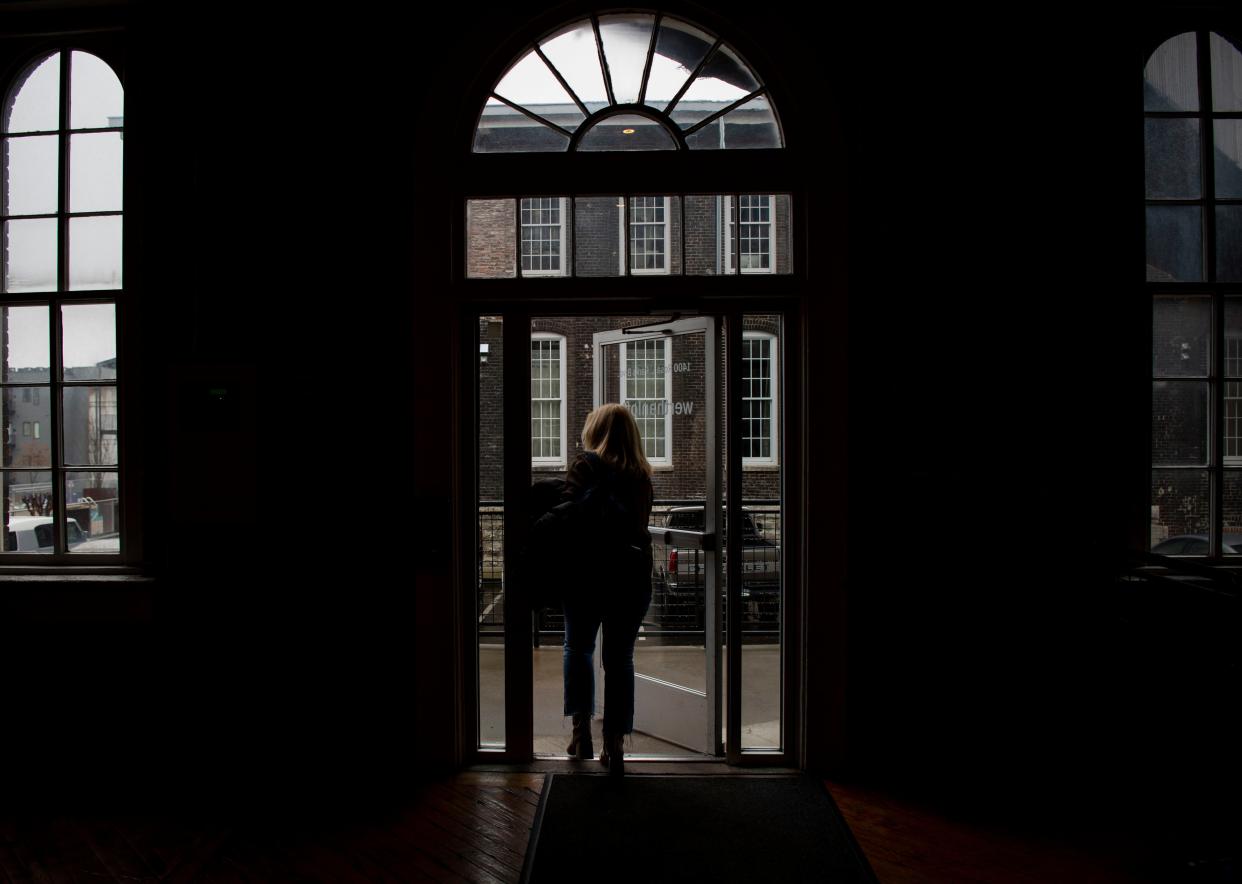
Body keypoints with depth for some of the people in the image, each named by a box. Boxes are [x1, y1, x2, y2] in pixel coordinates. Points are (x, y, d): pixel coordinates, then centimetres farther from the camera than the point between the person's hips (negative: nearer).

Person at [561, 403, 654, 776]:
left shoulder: (585, 464, -4)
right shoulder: (641, 474, 8)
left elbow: (571, 514, -13)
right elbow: (640, 524, 9)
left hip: (589, 571, -3)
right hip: (633, 573, 3)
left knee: (578, 648, 17)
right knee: (620, 658, 9)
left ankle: (581, 730, 9)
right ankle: (614, 746, 11)